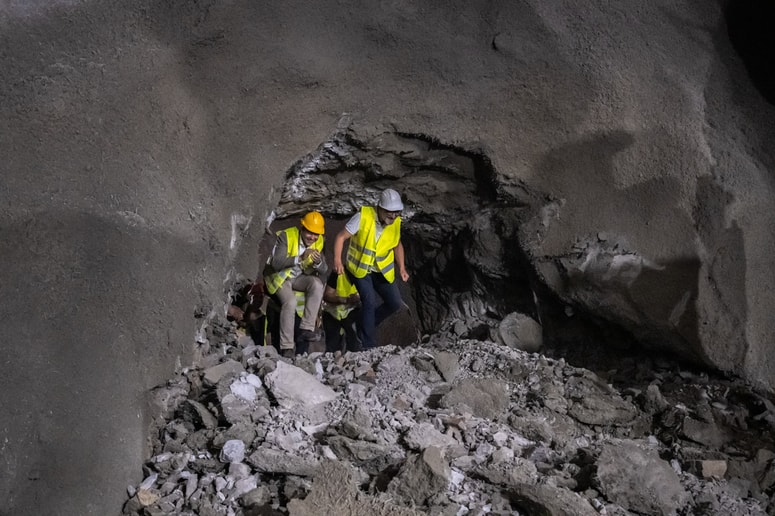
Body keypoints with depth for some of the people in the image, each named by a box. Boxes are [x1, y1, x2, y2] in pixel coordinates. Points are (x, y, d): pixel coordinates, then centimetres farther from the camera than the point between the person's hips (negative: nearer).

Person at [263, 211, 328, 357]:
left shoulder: (318, 242, -7)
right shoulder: (286, 236, -21)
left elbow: (324, 271, -7)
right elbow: (276, 264, -32)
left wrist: (318, 263, -31)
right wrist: (300, 258, -44)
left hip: (299, 277, 4)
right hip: (279, 277, -4)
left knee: (317, 284, -27)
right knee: (290, 302, -31)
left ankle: (306, 329, -24)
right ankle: (286, 347, -21)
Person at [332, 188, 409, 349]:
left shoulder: (396, 222, -7)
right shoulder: (363, 216, -22)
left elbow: (397, 245, 11)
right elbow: (341, 236, -17)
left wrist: (401, 267, 1)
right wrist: (337, 260, -27)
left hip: (383, 270, 5)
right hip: (360, 268, -5)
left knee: (395, 304, 1)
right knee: (370, 301, -18)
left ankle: (367, 323, 25)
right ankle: (368, 346, -6)